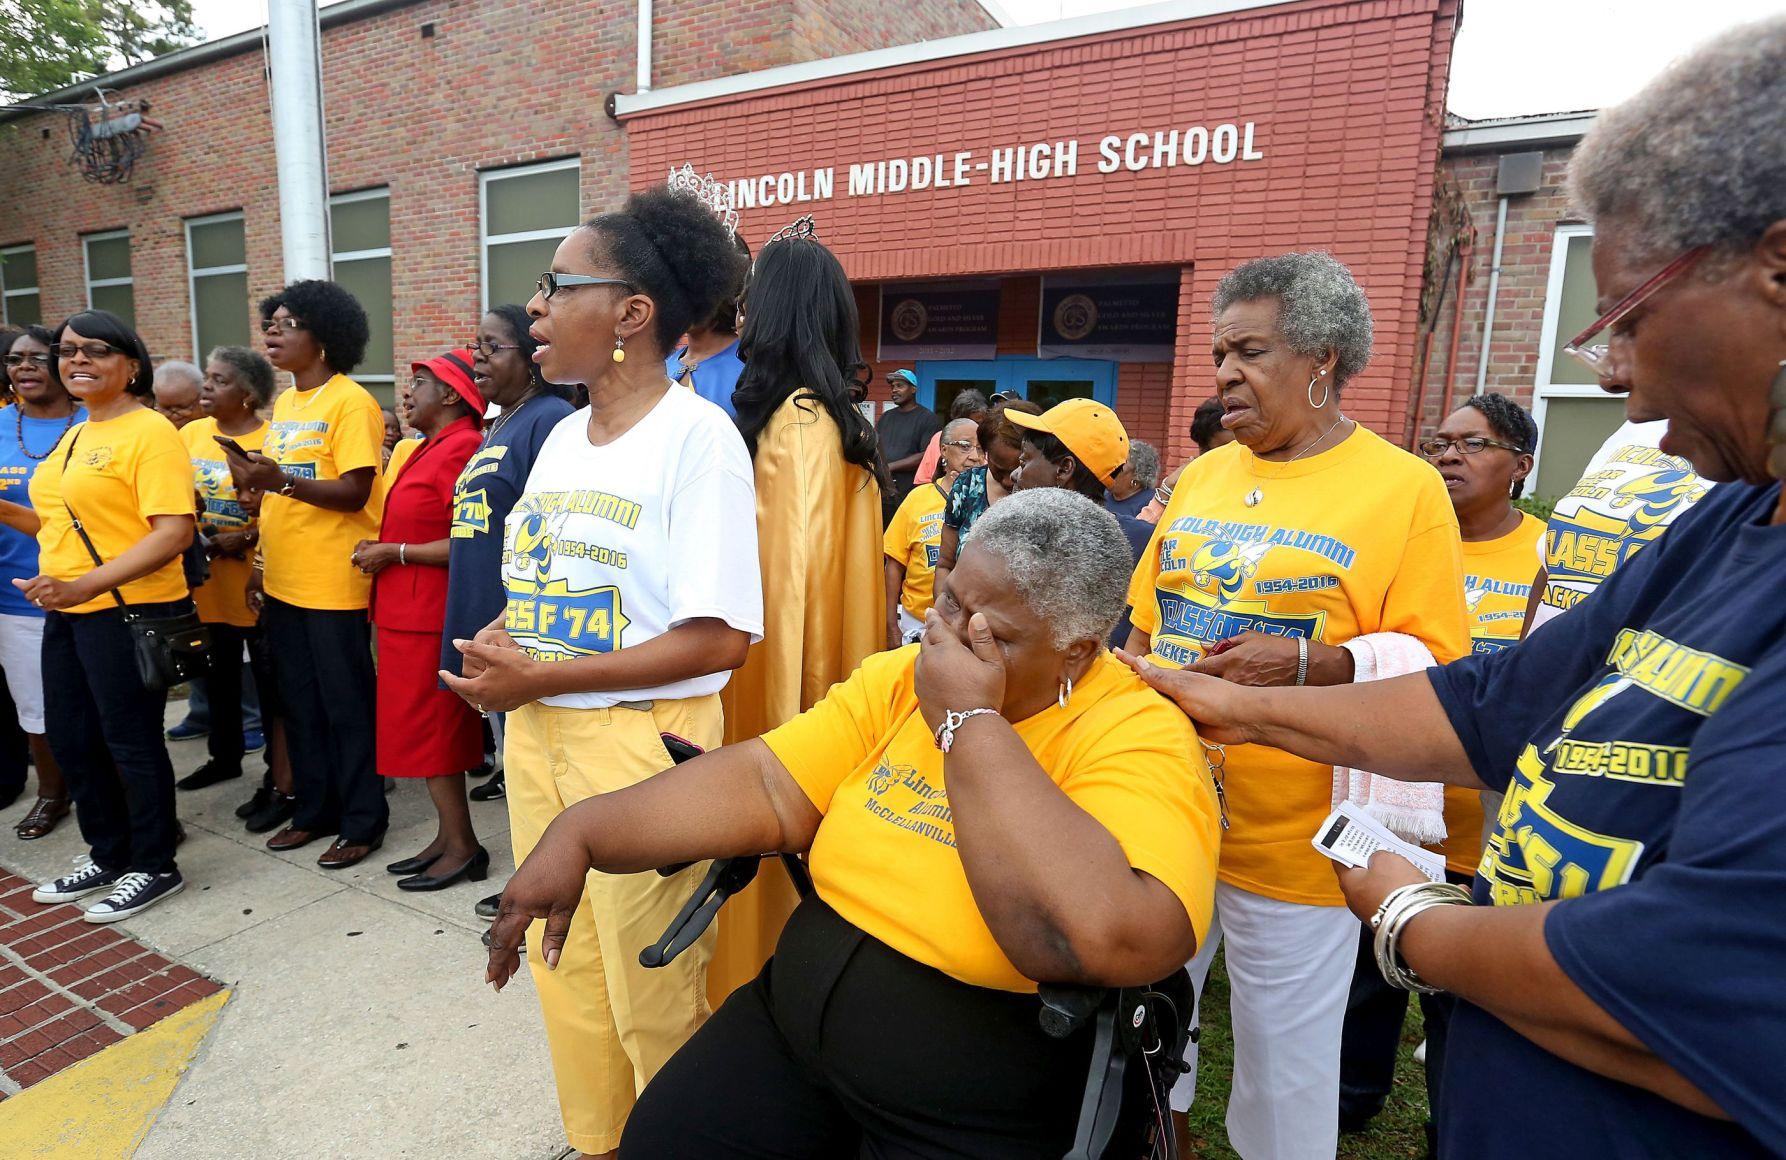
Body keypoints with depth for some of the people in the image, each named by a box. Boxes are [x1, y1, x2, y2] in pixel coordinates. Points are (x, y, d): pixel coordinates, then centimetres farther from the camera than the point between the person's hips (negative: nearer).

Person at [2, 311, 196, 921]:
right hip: (66, 612, 9)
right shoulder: (73, 436, 15)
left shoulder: (150, 432, -13)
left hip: (128, 610, -9)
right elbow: (70, 523, 22)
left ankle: (154, 868, 20)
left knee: (130, 740, 2)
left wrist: (85, 585, -26)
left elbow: (174, 532, -22)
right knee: (70, 738, 17)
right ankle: (108, 856, 34)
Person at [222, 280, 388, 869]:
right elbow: (279, 495, 18)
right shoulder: (282, 404, 14)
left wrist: (280, 479, -29)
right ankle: (314, 809, 29)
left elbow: (354, 493, -18)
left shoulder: (350, 402, -11)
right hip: (283, 581, 8)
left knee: (346, 704, 2)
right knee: (299, 703, 15)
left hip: (333, 583, -8)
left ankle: (363, 821, 15)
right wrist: (261, 565, 16)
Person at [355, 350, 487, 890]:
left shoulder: (459, 448, -16)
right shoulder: (429, 448, 15)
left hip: (428, 616, -10)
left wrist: (394, 553, -15)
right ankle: (448, 837, 23)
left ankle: (463, 846, 8)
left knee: (427, 728, -3)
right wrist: (380, 546, 7)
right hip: (407, 613, 10)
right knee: (430, 729, 13)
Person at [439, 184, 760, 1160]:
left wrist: (539, 676, -18)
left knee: (651, 996, 8)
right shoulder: (562, 435, 10)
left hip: (641, 739, -7)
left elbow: (720, 638, -19)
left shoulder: (697, 436, -14)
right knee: (564, 971, 20)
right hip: (535, 734, 8)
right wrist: (495, 642, -3)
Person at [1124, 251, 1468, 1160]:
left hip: (1292, 844, -5)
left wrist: (1306, 663, -24)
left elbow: (1436, 663, -9)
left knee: (1285, 1072, 13)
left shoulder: (1406, 488, -7)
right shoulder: (1202, 475, 8)